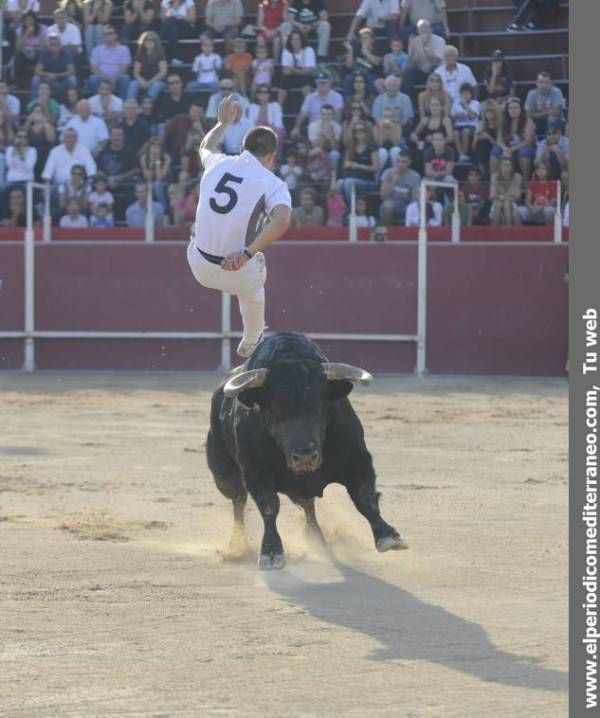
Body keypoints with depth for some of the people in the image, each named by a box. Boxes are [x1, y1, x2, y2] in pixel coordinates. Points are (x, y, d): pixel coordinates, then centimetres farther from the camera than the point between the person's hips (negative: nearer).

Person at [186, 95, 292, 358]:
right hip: (239, 273, -3)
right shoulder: (272, 183, -9)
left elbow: (205, 147, 31)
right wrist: (248, 253, -35)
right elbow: (282, 220, -30)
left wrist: (224, 122, 45)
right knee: (252, 294, 34)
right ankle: (251, 344, 53)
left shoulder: (218, 163, 4)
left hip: (199, 266, 3)